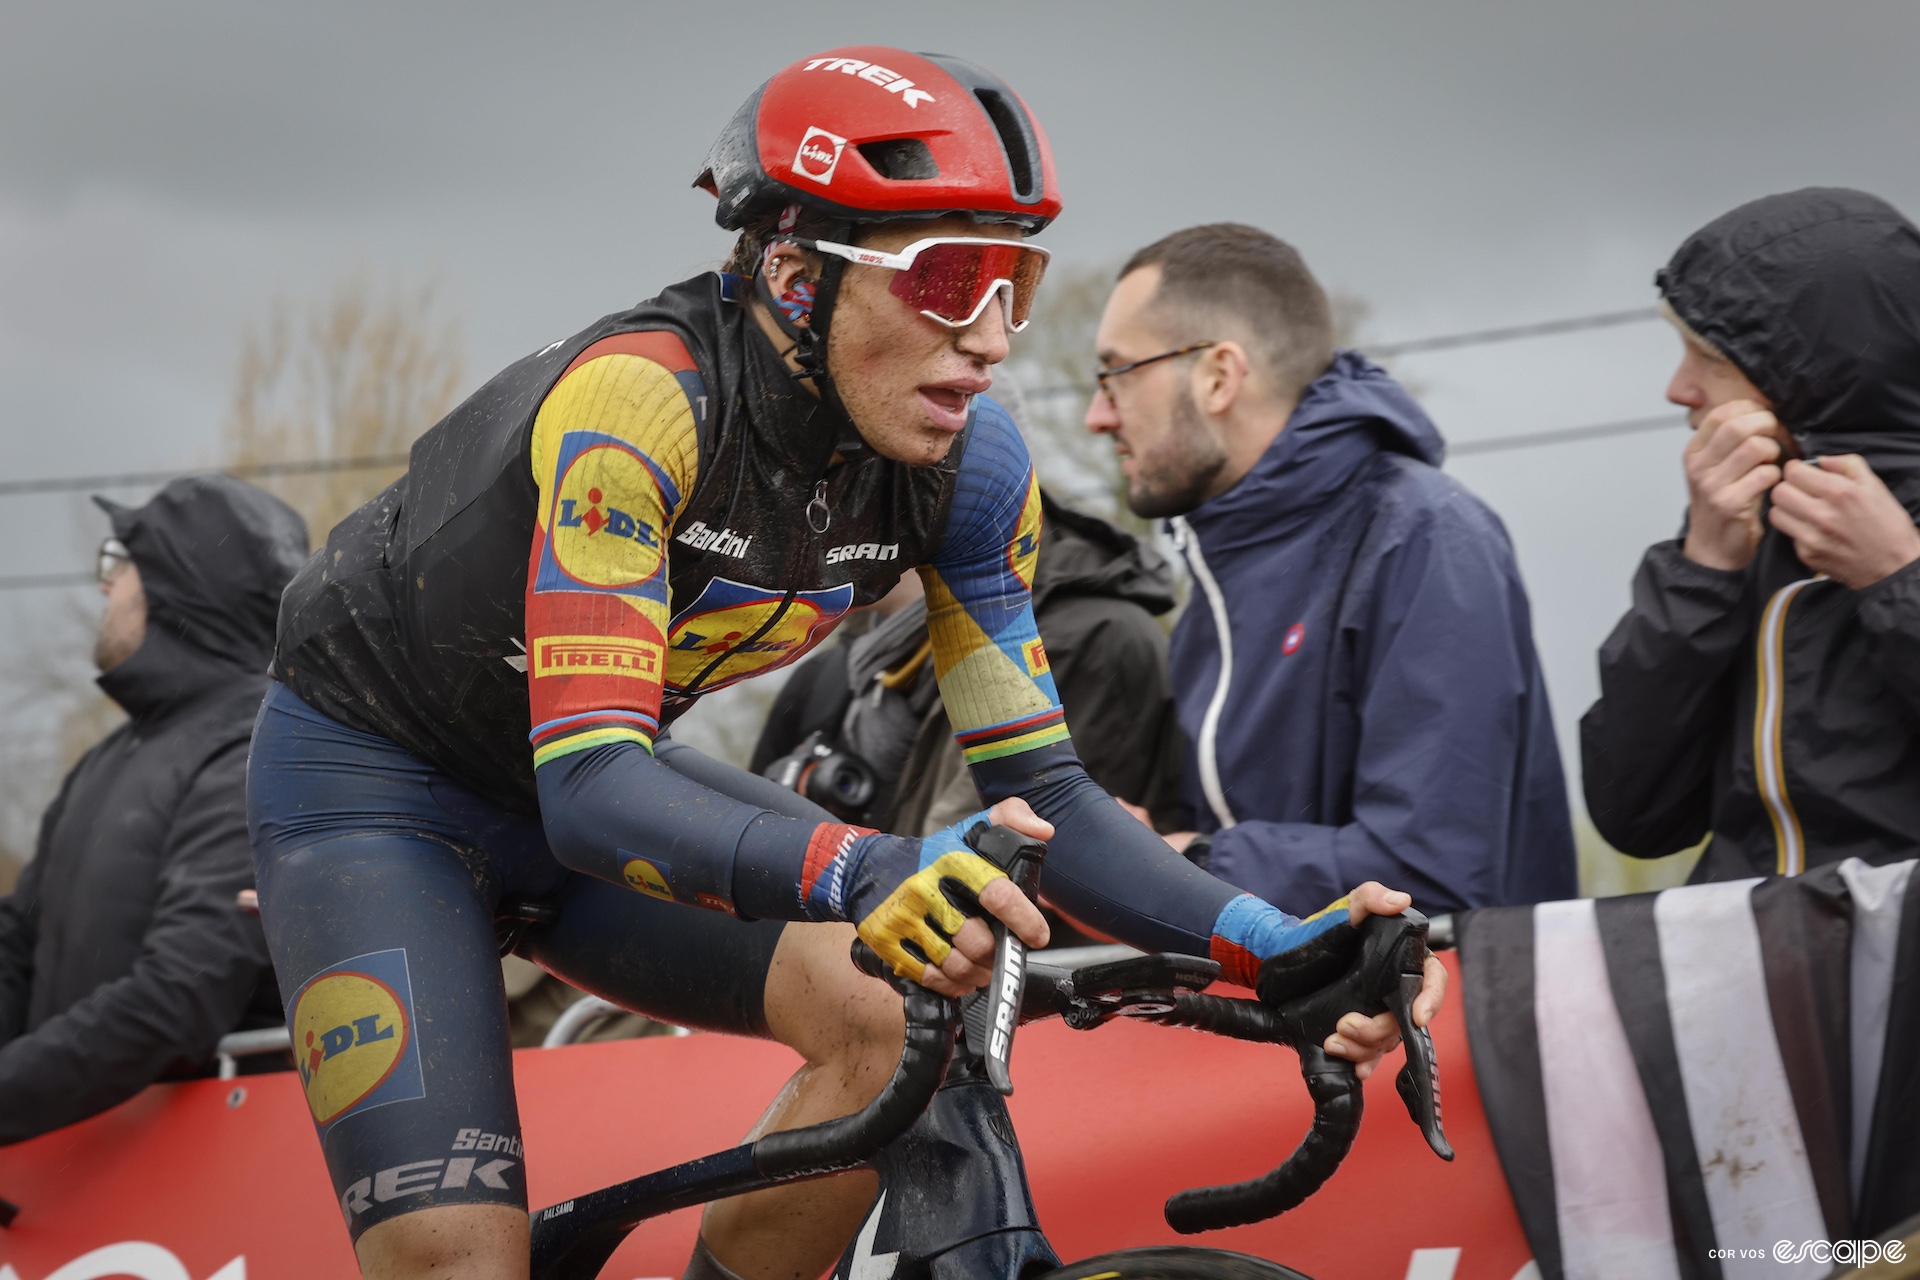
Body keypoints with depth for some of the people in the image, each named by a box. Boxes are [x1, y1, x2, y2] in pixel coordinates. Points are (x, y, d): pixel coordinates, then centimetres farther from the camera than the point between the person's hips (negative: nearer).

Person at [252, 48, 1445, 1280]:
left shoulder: (967, 469, -16)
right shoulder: (643, 401, -34)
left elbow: (1040, 790, -11)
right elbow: (590, 784, -40)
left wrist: (1270, 943, -28)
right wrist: (863, 873, -57)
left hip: (592, 776, 6)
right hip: (375, 775, -6)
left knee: (902, 1015, -18)